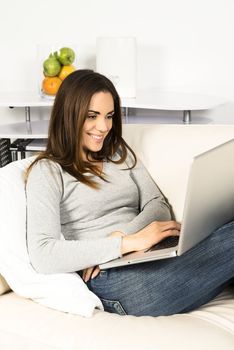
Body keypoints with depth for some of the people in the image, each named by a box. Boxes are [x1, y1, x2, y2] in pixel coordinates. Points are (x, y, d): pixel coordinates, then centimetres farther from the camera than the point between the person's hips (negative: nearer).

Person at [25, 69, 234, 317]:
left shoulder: (120, 154, 21)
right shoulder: (47, 172, 1)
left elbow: (159, 207, 11)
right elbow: (43, 257, -13)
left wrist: (120, 235, -11)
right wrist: (128, 243, -18)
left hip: (156, 257, 7)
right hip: (113, 280, -6)